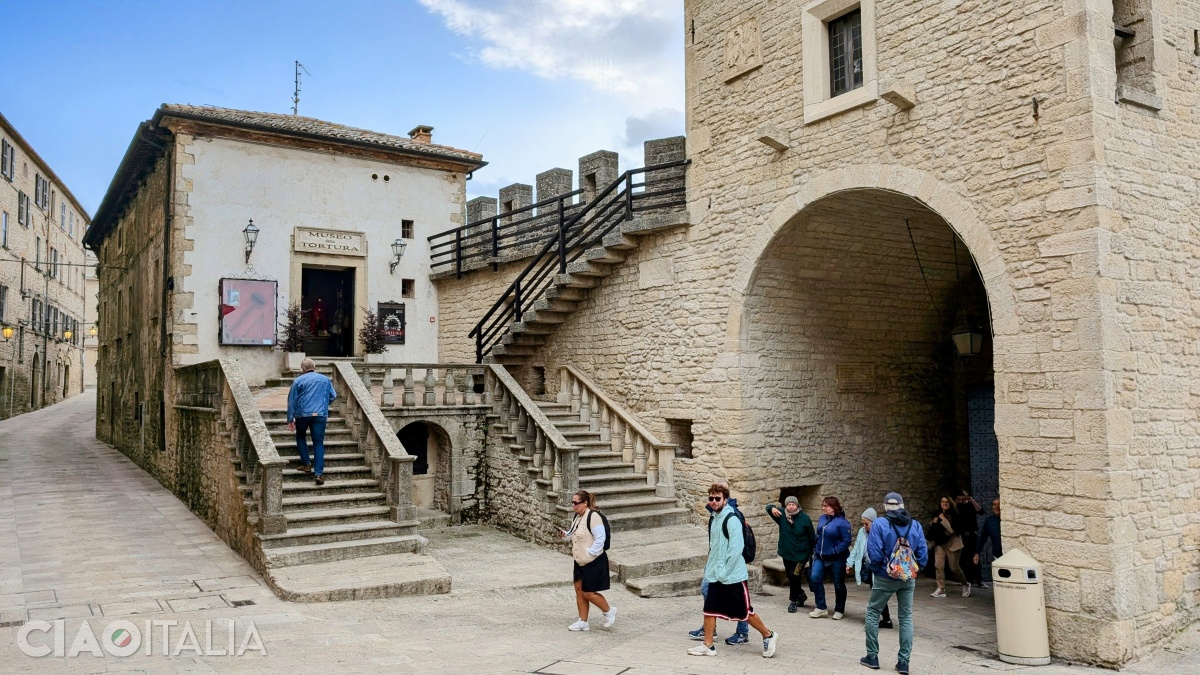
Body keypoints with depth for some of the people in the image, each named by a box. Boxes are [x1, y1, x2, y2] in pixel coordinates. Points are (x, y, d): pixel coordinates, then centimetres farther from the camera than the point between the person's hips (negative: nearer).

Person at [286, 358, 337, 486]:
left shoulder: (298, 380, 6)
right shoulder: (325, 379, 12)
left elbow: (292, 401, 4)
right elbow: (333, 396, 16)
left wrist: (290, 419, 8)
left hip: (302, 414, -1)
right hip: (320, 414, 1)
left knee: (300, 437, 24)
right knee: (318, 443, 0)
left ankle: (306, 464, 13)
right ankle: (319, 473, -12)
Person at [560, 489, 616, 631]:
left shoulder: (593, 516, -20)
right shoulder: (577, 516, 8)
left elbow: (600, 538, -23)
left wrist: (589, 553, -20)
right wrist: (565, 534, 3)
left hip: (594, 562, -9)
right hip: (580, 561, 9)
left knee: (588, 593, -3)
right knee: (579, 590, 11)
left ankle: (609, 611, 20)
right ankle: (582, 622, 21)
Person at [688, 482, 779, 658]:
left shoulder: (732, 520, -17)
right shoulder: (713, 519, 9)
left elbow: (736, 548, -21)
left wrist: (724, 571, -19)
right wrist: (710, 568, 13)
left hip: (733, 576, -7)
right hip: (715, 576, 7)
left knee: (745, 611, 3)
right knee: (709, 609, 4)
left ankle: (769, 636, 22)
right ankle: (708, 646, 13)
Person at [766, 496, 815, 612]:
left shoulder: (805, 518, -13)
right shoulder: (782, 514, -6)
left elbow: (812, 537, -6)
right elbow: (768, 507, -2)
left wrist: (812, 552, -2)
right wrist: (773, 508, -26)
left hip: (800, 554, -5)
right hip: (786, 553, 5)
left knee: (794, 576, -13)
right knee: (790, 576, 16)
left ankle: (793, 601, 2)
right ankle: (801, 595, 39)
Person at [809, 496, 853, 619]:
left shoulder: (842, 522, -16)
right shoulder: (822, 518, 5)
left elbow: (847, 540, -18)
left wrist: (835, 551, -21)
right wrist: (815, 549, 11)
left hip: (836, 559, -6)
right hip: (820, 557, 6)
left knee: (838, 584, 8)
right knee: (815, 579, -6)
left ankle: (839, 610, 24)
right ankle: (821, 608, 4)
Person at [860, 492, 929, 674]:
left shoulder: (879, 523, -11)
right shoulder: (915, 525, -1)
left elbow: (874, 552, -17)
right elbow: (923, 554, -4)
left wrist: (877, 571, 2)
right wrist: (914, 570, 10)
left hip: (885, 578, -3)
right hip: (908, 579, 3)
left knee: (873, 613, 12)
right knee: (906, 617, 13)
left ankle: (872, 656, 14)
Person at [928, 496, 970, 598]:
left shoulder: (954, 515, -11)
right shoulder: (937, 514, 7)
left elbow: (952, 530, -20)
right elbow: (931, 526, 21)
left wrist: (943, 519, -22)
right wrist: (933, 522, -1)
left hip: (951, 543, -5)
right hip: (940, 543, 5)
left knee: (954, 567, 0)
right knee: (938, 565, -6)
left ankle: (966, 585, 25)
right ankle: (941, 589, -3)